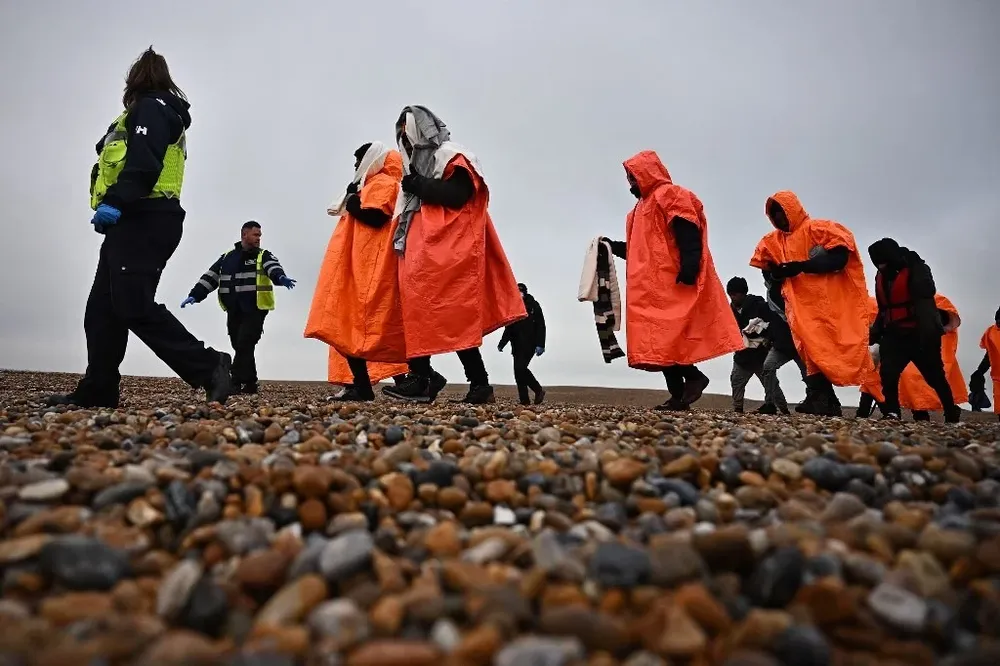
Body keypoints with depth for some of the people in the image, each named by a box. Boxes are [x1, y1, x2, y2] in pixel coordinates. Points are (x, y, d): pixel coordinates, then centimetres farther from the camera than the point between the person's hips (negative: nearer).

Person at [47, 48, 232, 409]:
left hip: (141, 222, -10)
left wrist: (115, 202, -30)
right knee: (102, 310, 8)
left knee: (135, 308, -17)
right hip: (137, 223, 10)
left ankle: (208, 367, -17)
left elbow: (144, 163, -20)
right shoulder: (159, 111, 28)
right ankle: (95, 392, 10)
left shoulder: (151, 107, -3)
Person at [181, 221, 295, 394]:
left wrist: (280, 277, -42)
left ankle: (236, 383, -10)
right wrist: (194, 295, 5)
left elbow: (273, 266, -19)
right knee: (240, 348, 6)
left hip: (255, 311, -4)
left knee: (244, 346, -13)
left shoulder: (263, 256, 4)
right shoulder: (226, 258, 16)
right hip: (233, 312, 5)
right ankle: (250, 385, 14)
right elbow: (210, 277, 15)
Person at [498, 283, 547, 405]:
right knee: (518, 371, 1)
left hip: (529, 345, -6)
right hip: (517, 346, 6)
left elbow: (540, 326, -6)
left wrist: (540, 345, -16)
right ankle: (524, 400, 4)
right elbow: (509, 329, 19)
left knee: (520, 368, -18)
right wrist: (501, 344, 8)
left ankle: (539, 390, 0)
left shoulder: (533, 305, 1)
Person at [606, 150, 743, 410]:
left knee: (664, 337, -16)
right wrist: (614, 246, 19)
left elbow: (689, 236, -15)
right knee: (659, 339, 2)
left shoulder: (670, 195, -2)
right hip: (652, 286, 9)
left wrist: (688, 269, -26)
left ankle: (693, 376, -4)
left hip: (669, 283, -9)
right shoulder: (645, 205, 27)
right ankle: (678, 394, 2)